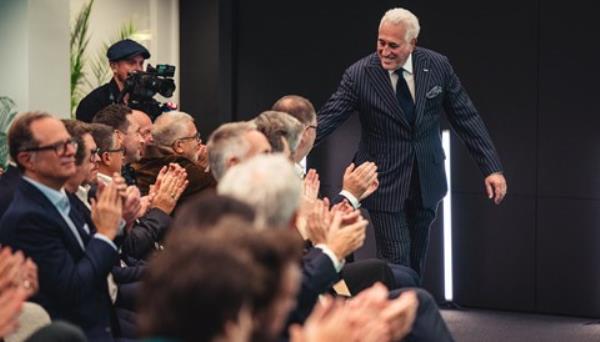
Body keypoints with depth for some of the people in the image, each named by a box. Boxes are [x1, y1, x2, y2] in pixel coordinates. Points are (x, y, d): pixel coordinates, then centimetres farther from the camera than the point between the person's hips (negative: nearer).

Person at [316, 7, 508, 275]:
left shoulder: (438, 66, -5)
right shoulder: (359, 75, -13)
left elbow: (466, 118, 0)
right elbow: (326, 120, -15)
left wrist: (492, 168, -3)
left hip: (426, 180, 3)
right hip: (385, 183, -3)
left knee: (416, 260, 13)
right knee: (397, 262, -7)